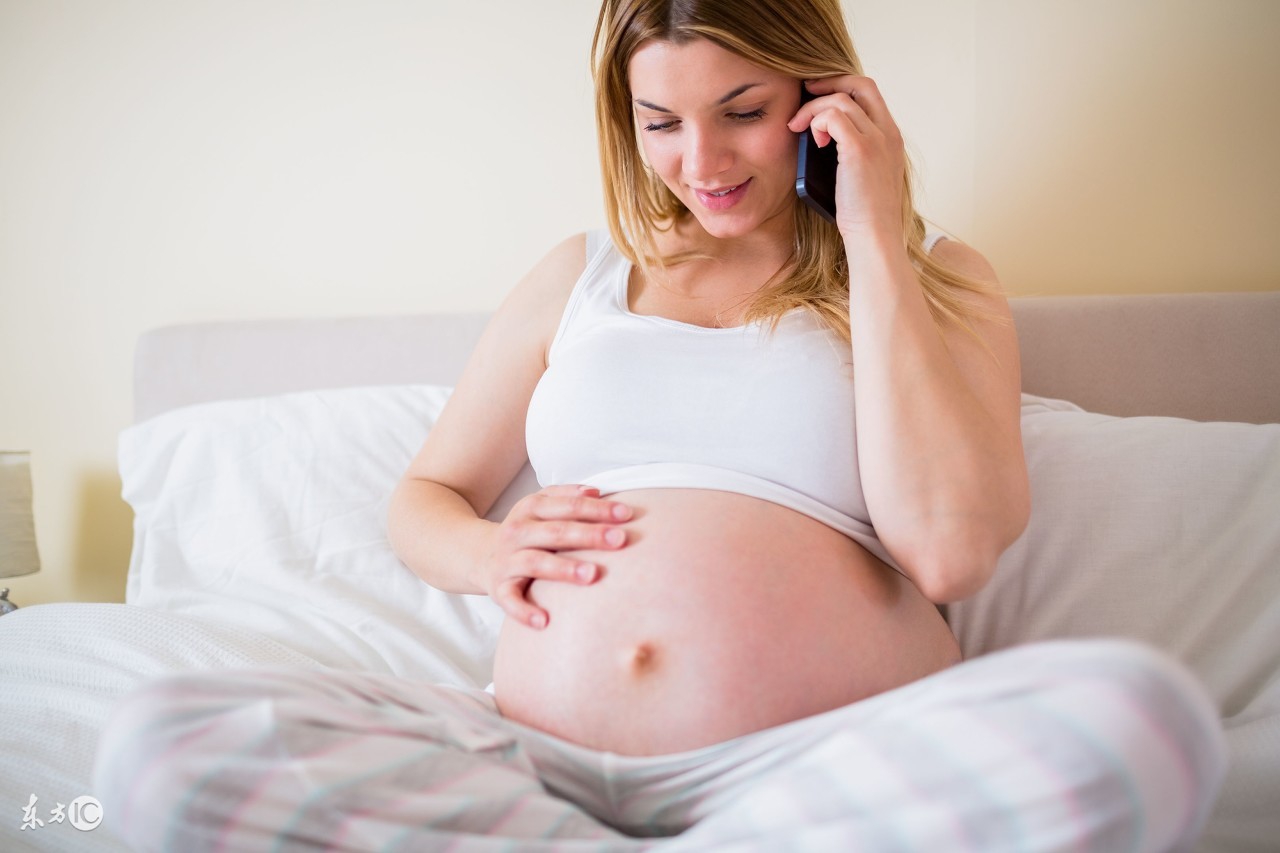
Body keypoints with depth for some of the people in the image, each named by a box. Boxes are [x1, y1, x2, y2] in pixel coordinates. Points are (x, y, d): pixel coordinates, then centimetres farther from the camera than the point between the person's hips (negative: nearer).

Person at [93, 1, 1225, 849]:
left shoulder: (932, 278, 13)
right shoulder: (581, 275, 19)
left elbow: (949, 548, -6)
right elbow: (423, 496, 22)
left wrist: (874, 241, -1)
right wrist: (487, 553, -3)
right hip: (539, 760, 2)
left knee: (1139, 714, -33)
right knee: (166, 742, -20)